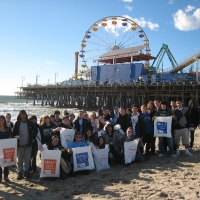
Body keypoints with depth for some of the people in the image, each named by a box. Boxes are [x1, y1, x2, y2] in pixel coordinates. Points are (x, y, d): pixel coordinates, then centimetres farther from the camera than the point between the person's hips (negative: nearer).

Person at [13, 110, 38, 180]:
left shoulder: (29, 123, 1)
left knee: (27, 159, 6)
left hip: (28, 144, 0)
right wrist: (16, 136, -15)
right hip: (20, 144, 0)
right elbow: (14, 132, 4)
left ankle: (26, 171, 18)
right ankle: (19, 173, 12)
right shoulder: (17, 123, 1)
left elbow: (35, 130, 9)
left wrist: (33, 138, 3)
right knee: (20, 159, 5)